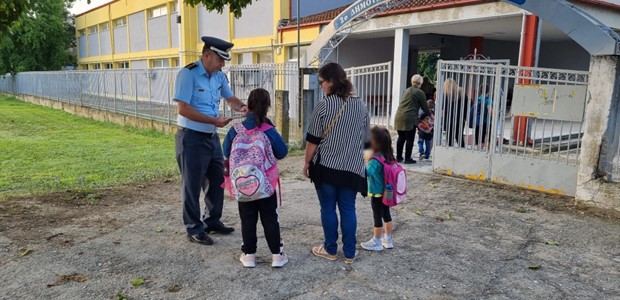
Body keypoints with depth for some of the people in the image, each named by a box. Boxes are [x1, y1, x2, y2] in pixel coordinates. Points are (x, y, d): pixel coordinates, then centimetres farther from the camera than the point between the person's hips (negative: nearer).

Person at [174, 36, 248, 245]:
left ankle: (212, 221, 32)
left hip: (212, 137, 8)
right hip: (192, 137, -8)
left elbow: (230, 98, 20)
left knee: (217, 180, 15)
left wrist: (241, 107, -3)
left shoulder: (219, 76, 7)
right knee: (193, 185, 3)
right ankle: (194, 228, 17)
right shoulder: (188, 74, -15)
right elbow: (183, 108, -21)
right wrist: (214, 120, -23)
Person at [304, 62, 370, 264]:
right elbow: (366, 139, 10)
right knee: (348, 209, 10)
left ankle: (330, 249, 20)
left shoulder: (323, 106, -10)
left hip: (326, 165, -3)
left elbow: (313, 140, -7)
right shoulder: (360, 106, 3)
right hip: (352, 167, 3)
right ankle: (349, 253, 17)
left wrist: (307, 163, 5)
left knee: (328, 208, 9)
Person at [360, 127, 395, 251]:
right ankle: (388, 239, 31)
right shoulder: (389, 156, 0)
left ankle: (376, 242, 19)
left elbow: (368, 173, -40)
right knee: (386, 214, 18)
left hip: (377, 193, -8)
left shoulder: (376, 160, -26)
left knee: (377, 216, 5)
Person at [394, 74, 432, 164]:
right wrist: (430, 115, 21)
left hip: (399, 117, 6)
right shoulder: (420, 93, -1)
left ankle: (399, 157, 19)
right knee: (410, 139, 3)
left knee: (401, 138, 14)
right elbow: (424, 107, 3)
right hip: (409, 118, -6)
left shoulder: (406, 91, 18)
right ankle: (407, 158, 8)